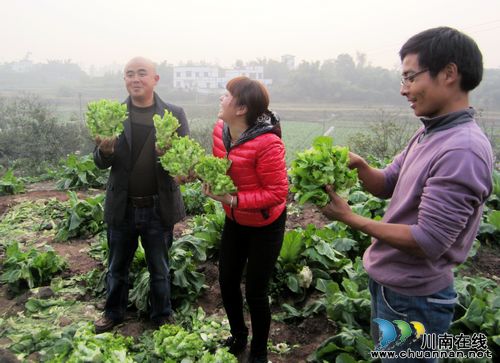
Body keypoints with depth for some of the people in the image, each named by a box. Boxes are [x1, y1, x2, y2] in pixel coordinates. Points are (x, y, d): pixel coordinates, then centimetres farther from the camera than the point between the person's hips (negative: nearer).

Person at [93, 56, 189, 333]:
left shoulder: (174, 114, -5)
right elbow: (101, 163, -1)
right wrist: (105, 150, -25)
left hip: (159, 207, -1)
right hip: (121, 207, 1)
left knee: (160, 269, 16)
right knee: (117, 267, 19)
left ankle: (162, 317, 38)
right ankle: (113, 313, 43)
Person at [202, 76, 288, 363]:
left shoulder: (267, 143, -31)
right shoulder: (220, 130, -9)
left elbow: (278, 192, -26)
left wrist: (234, 199, -31)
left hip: (266, 225, -7)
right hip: (235, 220, 7)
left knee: (255, 291, 5)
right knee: (227, 282, 17)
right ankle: (238, 337, 45)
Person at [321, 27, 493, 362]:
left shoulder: (462, 151, -28)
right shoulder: (429, 133, 3)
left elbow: (427, 242, -29)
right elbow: (387, 185, 10)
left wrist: (350, 218, -23)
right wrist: (359, 165, -11)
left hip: (412, 298, -8)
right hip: (389, 283, 9)